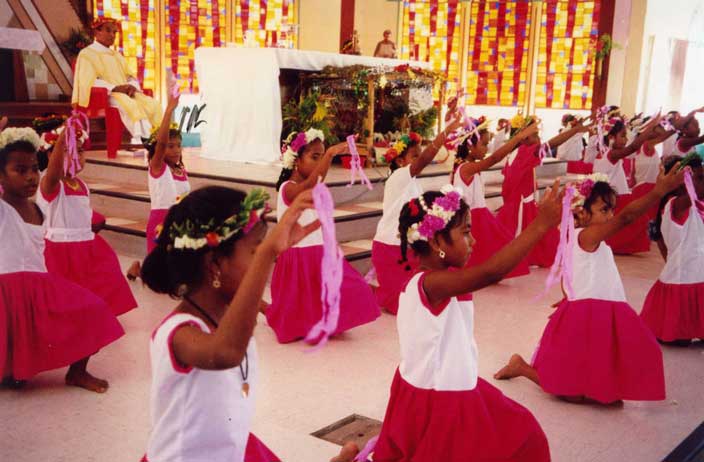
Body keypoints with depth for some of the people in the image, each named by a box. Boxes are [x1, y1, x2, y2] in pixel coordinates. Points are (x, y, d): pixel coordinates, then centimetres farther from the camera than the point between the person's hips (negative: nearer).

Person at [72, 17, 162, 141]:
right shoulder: (87, 54, 4)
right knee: (130, 104, -37)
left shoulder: (117, 56, 27)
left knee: (153, 104, -20)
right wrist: (115, 87, -20)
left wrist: (132, 86, -6)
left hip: (125, 93, 7)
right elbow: (89, 81, -9)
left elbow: (130, 77, 20)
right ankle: (140, 139, -49)